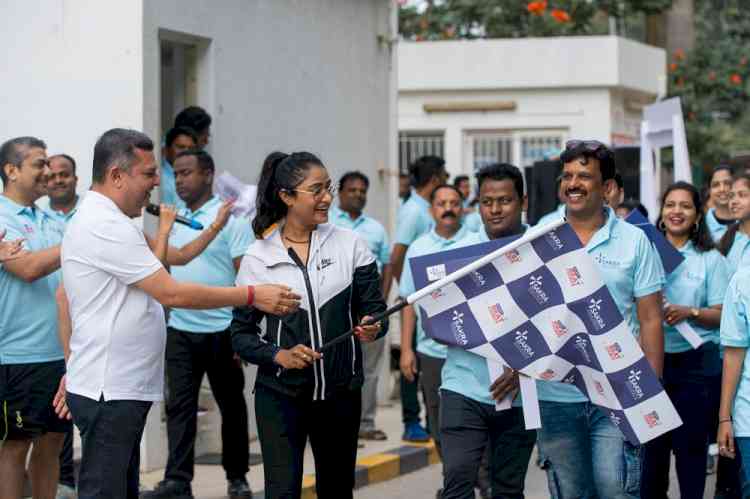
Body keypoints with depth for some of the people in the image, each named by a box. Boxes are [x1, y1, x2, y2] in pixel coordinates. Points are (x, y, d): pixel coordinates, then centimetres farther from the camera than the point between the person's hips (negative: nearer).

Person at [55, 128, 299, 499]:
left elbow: (64, 296, 22)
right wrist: (253, 295, -15)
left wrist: (74, 367, 24)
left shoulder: (89, 221, 16)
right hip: (110, 393, -11)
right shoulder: (108, 227, -18)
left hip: (121, 388, 11)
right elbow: (172, 293, -19)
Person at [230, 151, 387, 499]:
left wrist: (371, 328, -20)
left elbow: (375, 309, 3)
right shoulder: (257, 258, -3)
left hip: (340, 392, 3)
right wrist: (280, 355, -18)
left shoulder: (350, 245, 1)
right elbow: (240, 334, 0)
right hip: (280, 394, -2)